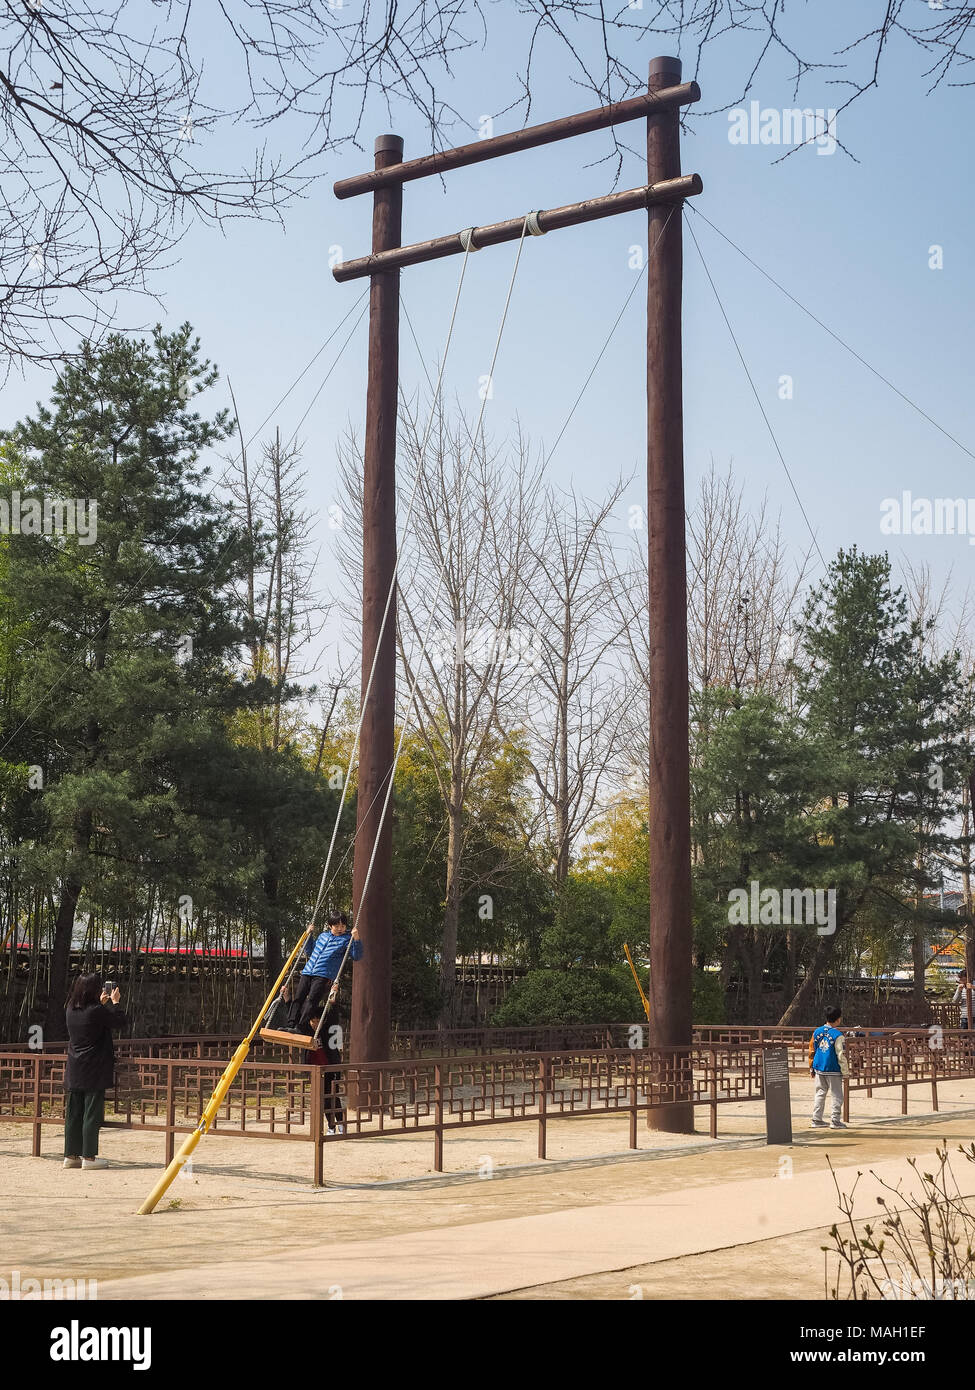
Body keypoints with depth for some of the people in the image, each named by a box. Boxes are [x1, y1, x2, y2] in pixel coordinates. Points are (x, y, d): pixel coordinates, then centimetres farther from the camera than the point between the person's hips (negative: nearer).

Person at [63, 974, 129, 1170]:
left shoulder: (71, 1010, 5)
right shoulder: (97, 1011, -16)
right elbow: (122, 1021, -5)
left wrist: (101, 1003, 26)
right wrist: (115, 1002, 8)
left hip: (74, 1071, 7)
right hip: (94, 1072, -7)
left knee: (73, 1113, 10)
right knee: (92, 1113, -1)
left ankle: (71, 1155, 15)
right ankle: (89, 1157, 1)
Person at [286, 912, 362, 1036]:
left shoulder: (346, 940, 8)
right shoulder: (323, 936, 24)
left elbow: (357, 957, -2)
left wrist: (356, 939, -13)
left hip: (324, 975, -6)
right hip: (307, 972, 6)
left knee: (312, 1000, -19)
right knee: (298, 997, -7)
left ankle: (301, 1028, -24)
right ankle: (291, 1024, -9)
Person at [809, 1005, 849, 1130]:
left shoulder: (817, 1032, 4)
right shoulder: (838, 1035, -14)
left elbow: (811, 1051, 9)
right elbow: (842, 1055, -14)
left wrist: (811, 1068, 17)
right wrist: (846, 1072, -5)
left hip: (819, 1069, 6)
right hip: (833, 1070, -6)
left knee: (820, 1094, 13)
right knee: (836, 1095, 5)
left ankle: (817, 1120, 13)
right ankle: (835, 1121, 3)